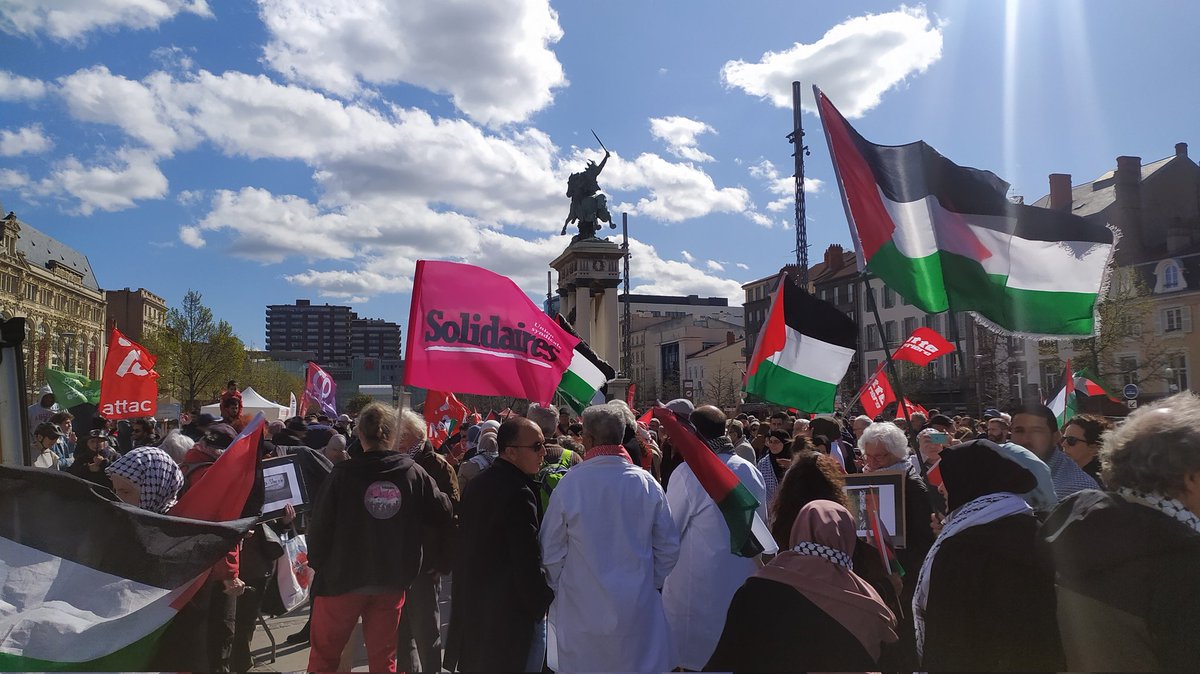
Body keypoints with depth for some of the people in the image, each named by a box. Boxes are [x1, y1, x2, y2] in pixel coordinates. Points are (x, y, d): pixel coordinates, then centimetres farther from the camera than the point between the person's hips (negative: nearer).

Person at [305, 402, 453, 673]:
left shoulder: (342, 473, -14)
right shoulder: (414, 473, -9)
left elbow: (321, 524, -11)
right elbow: (444, 515, -7)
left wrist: (315, 561, 7)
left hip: (342, 576, -2)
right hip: (392, 579, 2)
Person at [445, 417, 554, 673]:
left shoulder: (477, 484, 7)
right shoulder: (519, 493, -22)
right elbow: (529, 561, -22)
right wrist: (542, 603, -9)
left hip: (474, 604, 9)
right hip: (514, 612, -9)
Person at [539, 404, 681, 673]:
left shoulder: (570, 484, -14)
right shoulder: (647, 484, -9)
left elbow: (551, 552, -5)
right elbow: (669, 548, -1)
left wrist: (560, 587, 12)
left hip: (582, 613, -1)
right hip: (638, 613, 1)